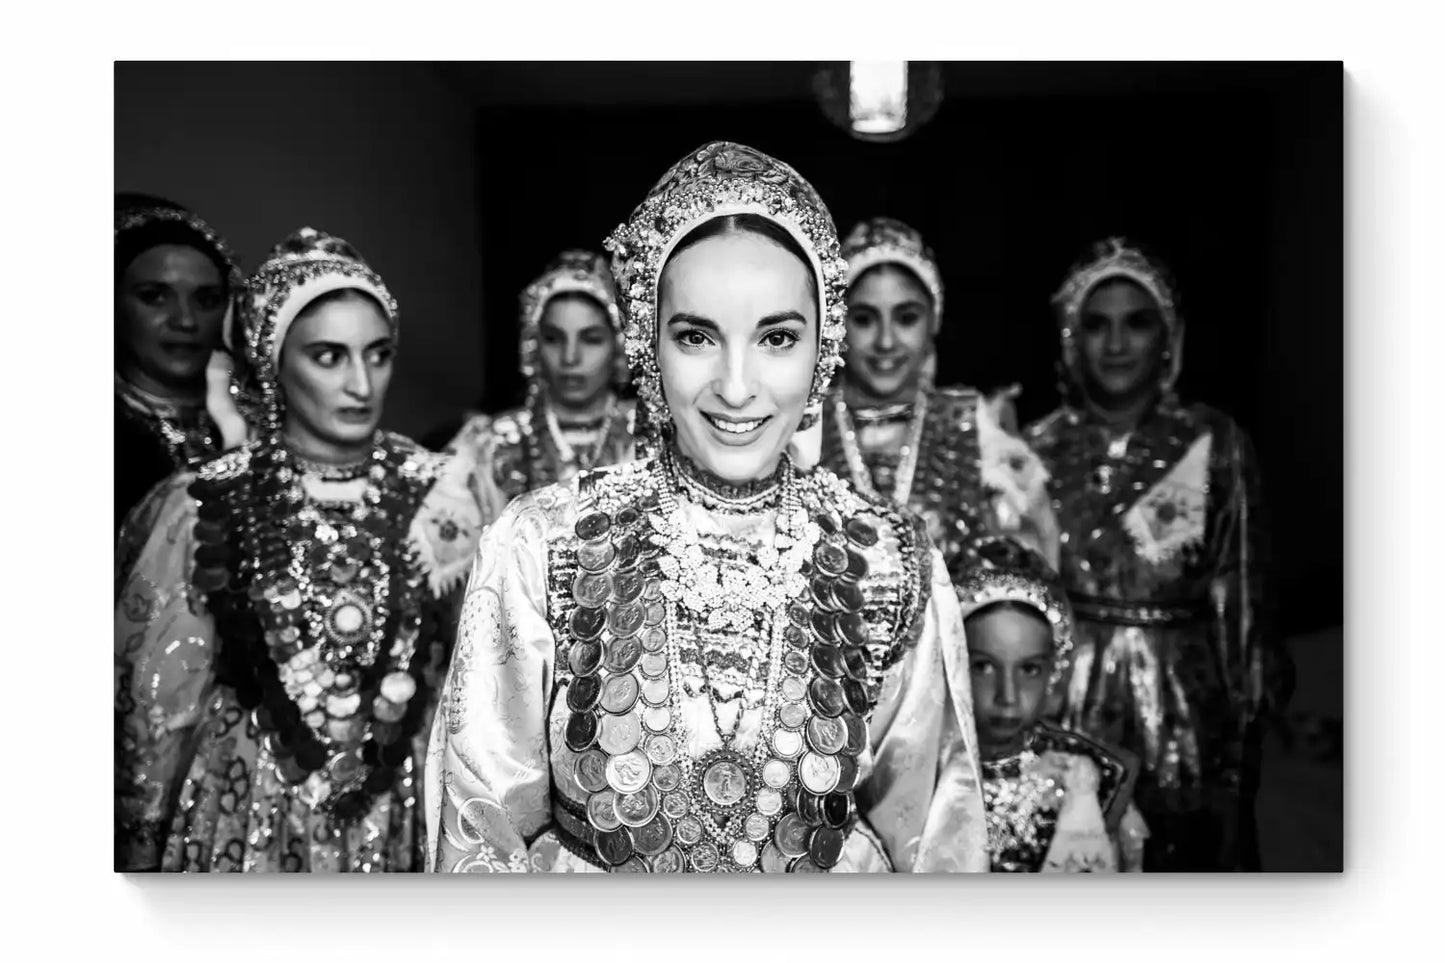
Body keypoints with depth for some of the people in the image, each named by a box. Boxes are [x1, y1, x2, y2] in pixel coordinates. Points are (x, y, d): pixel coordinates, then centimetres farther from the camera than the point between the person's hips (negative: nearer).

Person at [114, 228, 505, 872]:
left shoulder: (446, 495, -9)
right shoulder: (204, 507, -11)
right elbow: (157, 702, -1)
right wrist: (142, 854, 5)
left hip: (406, 815, 1)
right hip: (249, 817, -1)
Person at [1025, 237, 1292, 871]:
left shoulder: (1215, 446, -3)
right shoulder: (1039, 449, 1)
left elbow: (1239, 593, 0)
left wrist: (1245, 724, 1)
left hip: (1184, 710, -1)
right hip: (1062, 705, 1)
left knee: (1181, 857, 8)